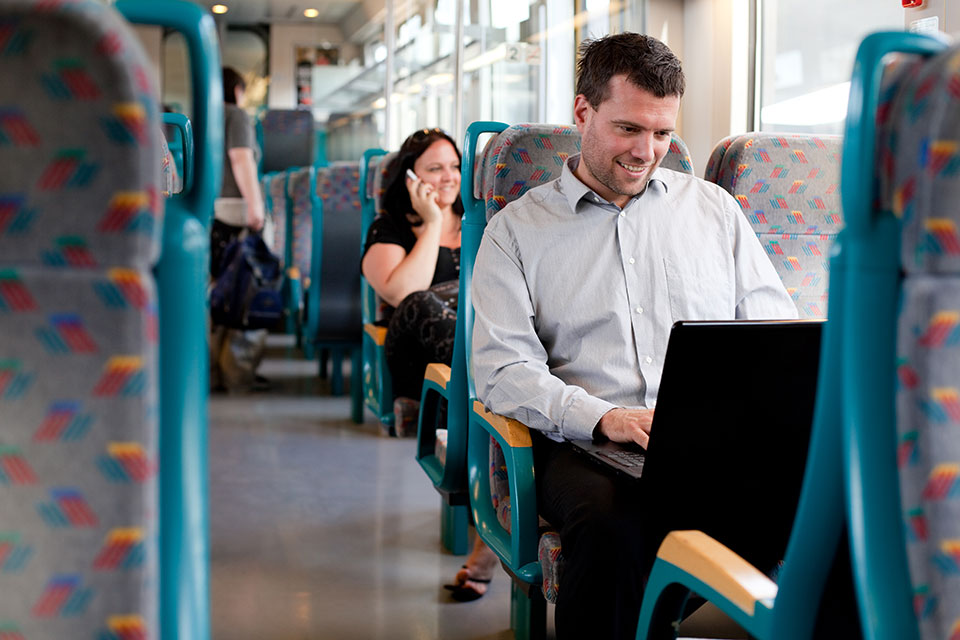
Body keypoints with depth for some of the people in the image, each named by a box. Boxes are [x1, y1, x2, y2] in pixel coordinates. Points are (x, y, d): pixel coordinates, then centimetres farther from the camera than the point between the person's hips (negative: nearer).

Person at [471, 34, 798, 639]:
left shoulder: (714, 207, 21)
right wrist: (602, 418, -17)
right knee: (613, 524, -37)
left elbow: (776, 326, 18)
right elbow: (501, 367, 0)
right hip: (584, 443, -2)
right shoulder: (517, 230, 12)